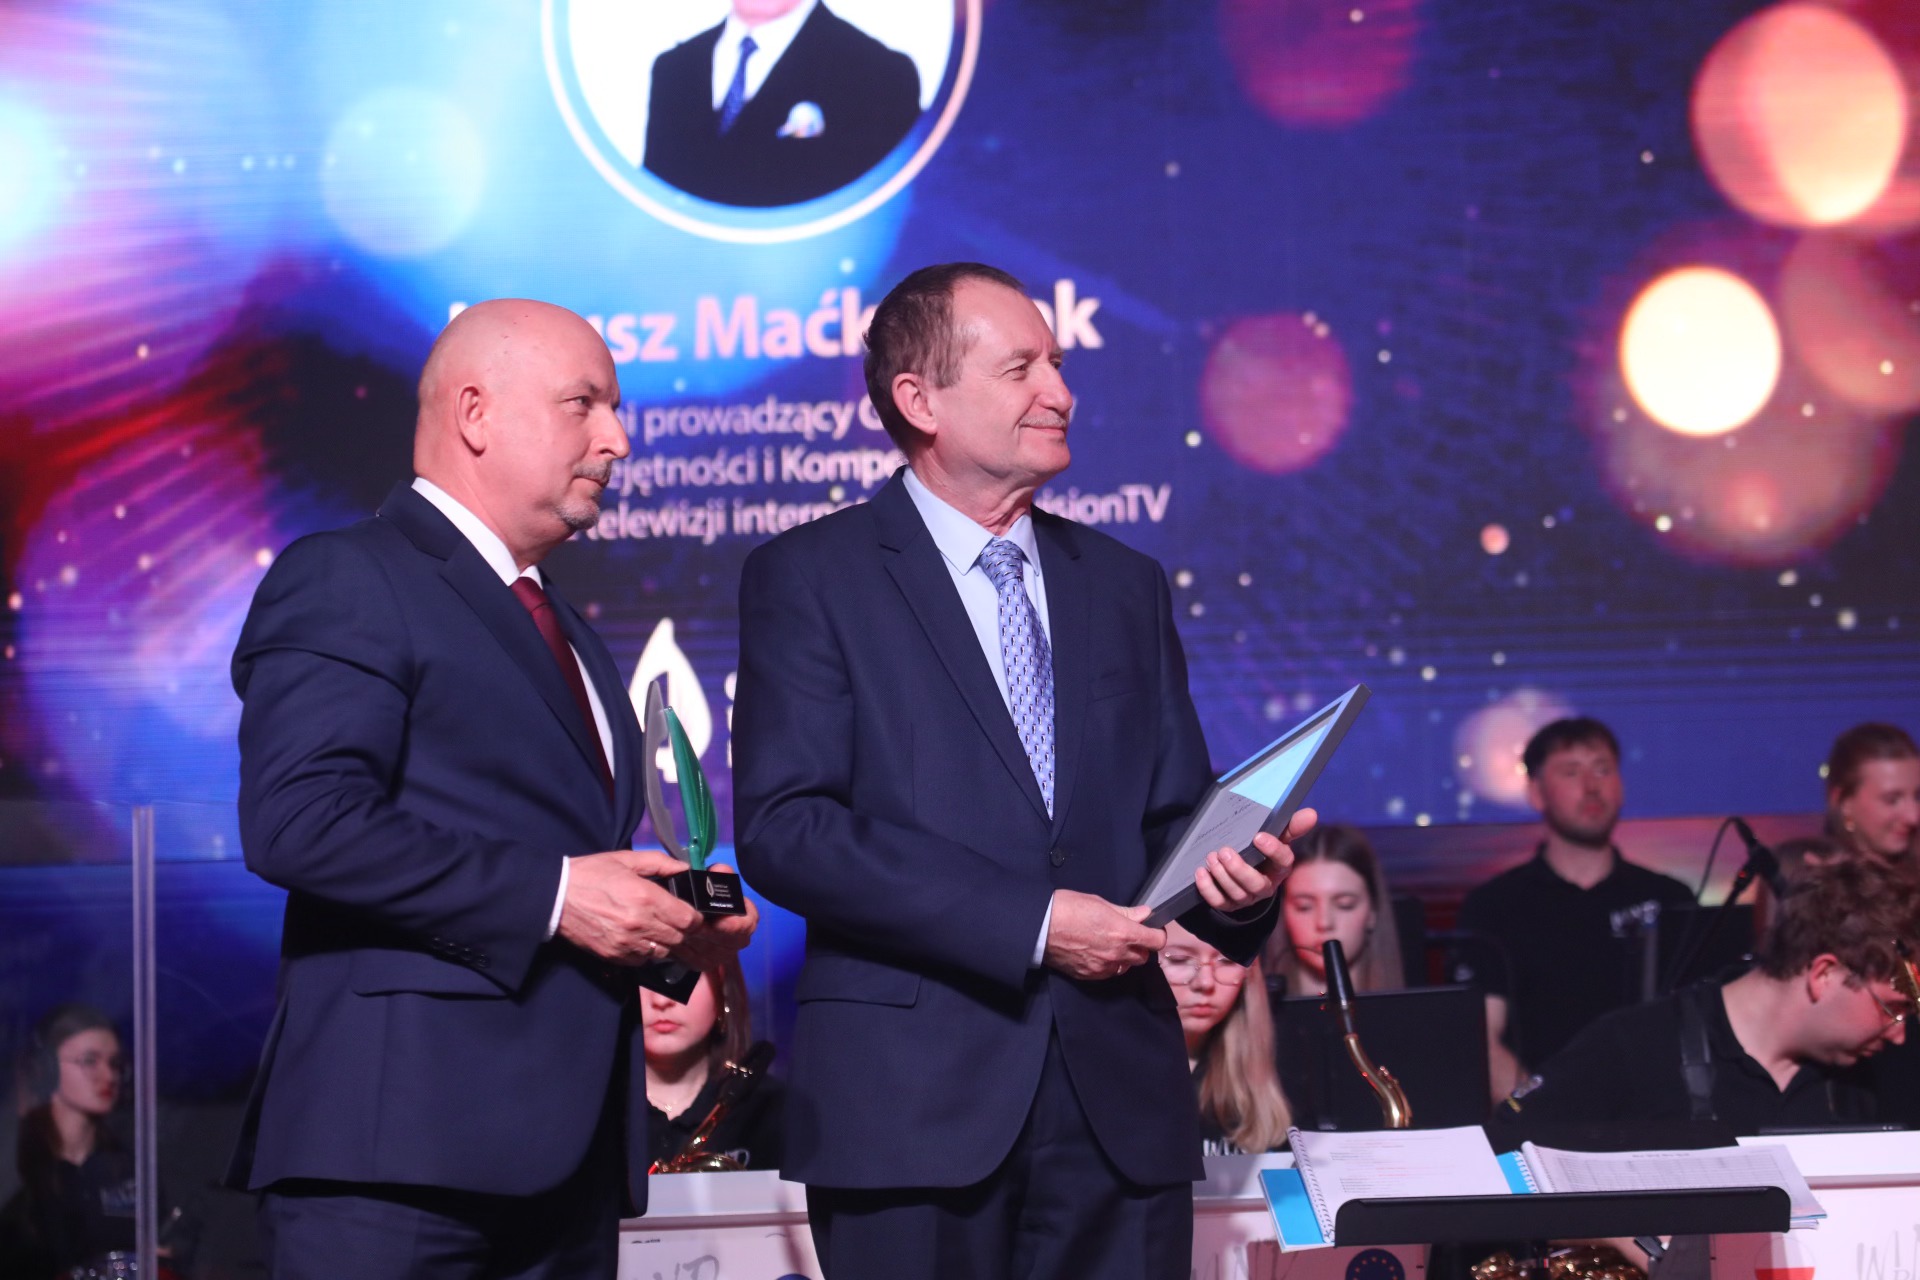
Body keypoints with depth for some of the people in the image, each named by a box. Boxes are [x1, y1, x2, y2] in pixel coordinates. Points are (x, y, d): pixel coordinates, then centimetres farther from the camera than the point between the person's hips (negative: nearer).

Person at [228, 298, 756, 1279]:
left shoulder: (565, 632, 26)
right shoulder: (344, 582, -4)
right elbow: (299, 821, -18)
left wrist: (672, 923, 9)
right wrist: (552, 895, -18)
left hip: (567, 1152, 9)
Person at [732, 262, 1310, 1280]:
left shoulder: (1126, 586, 18)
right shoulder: (809, 577, 1)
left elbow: (1171, 815, 19)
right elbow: (782, 828, -10)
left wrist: (1233, 875, -7)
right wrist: (1029, 921, -16)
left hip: (1119, 1100, 4)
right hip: (912, 1099, -4)